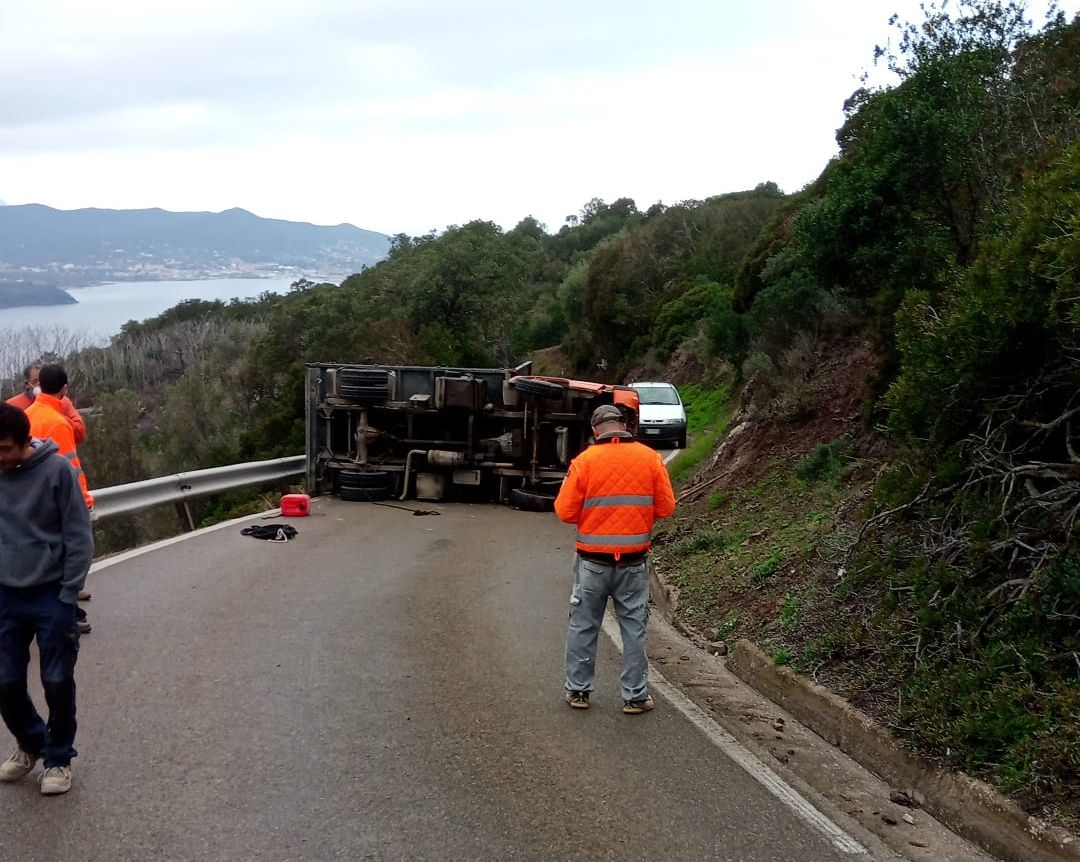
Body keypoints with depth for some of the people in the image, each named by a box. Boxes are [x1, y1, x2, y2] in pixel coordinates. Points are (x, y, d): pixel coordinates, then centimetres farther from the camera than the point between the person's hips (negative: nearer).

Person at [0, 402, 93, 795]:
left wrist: (68, 595, -12)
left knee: (57, 682, 2)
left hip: (51, 595, -3)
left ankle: (59, 758, 22)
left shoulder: (57, 470, -12)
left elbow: (79, 536, -9)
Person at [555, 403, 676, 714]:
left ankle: (578, 690, 22)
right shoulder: (651, 458, -4)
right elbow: (666, 507, -2)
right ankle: (635, 696, 18)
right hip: (634, 563, 1)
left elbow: (565, 512, -8)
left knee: (583, 627, 14)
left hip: (592, 562, -1)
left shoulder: (584, 461, -9)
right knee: (634, 629, 12)